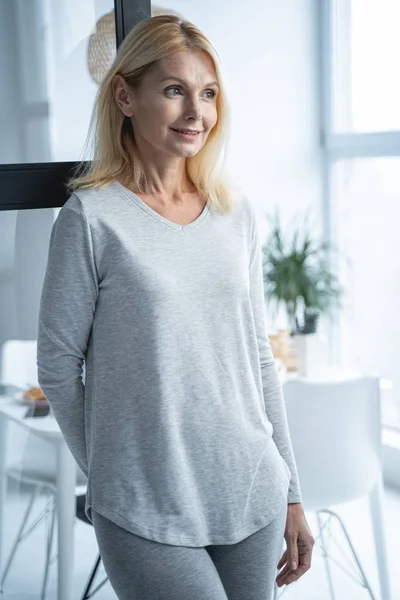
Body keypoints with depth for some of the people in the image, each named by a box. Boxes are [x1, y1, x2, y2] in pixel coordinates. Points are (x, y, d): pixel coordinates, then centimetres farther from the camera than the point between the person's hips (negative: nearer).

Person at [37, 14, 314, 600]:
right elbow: (58, 368, -4)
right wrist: (109, 475, 5)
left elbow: (259, 357, 9)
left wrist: (291, 492, 10)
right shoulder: (92, 218, -10)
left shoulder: (236, 211, 5)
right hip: (146, 516, -4)